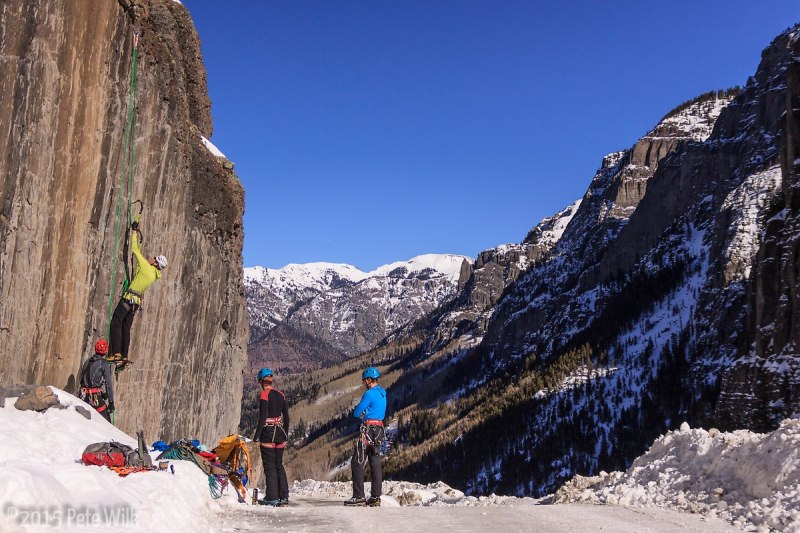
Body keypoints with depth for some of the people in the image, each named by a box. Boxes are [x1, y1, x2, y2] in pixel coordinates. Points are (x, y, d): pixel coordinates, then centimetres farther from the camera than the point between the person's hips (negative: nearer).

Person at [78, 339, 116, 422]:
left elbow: (82, 379, 19)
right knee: (106, 422, -3)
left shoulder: (87, 362, 13)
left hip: (84, 396, 7)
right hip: (95, 396, -6)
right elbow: (108, 384, -9)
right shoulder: (104, 364, -6)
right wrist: (111, 402, -6)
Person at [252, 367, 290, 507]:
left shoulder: (264, 395, -11)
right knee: (279, 464, 12)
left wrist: (257, 435, -9)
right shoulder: (280, 395, 8)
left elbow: (263, 417, -16)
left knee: (269, 465, 1)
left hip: (268, 433, -6)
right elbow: (286, 417, 11)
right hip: (280, 433, 6)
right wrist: (286, 435, 19)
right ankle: (284, 497, 10)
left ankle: (272, 497, 2)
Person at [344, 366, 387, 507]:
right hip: (379, 429, 9)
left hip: (368, 430, -9)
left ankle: (359, 497, -6)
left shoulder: (369, 394, -14)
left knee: (357, 463, -4)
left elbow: (356, 413, -11)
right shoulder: (382, 393, 13)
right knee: (375, 463, 10)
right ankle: (376, 497, 11)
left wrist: (362, 413, 10)